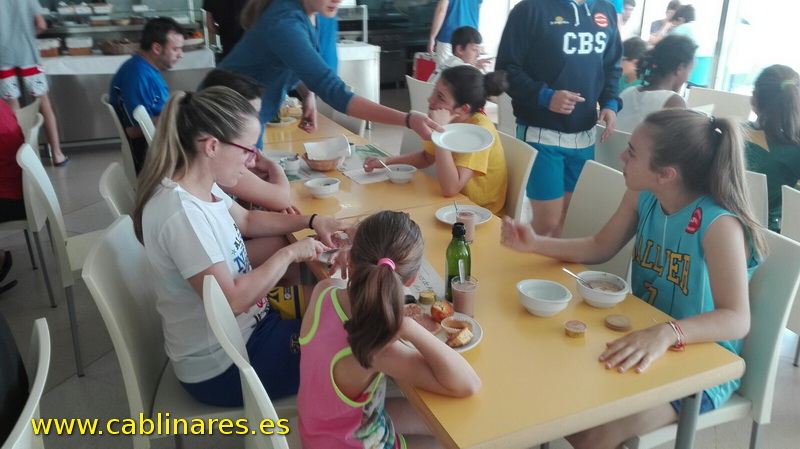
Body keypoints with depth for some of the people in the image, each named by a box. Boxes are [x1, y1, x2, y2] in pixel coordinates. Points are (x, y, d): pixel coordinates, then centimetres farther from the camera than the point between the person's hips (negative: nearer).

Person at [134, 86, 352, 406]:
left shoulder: (201, 186, -4)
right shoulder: (181, 213, -32)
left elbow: (247, 220, 15)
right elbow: (229, 301, -32)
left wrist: (311, 221, 3)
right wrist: (289, 254, -21)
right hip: (221, 366, -9)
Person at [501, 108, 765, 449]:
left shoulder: (718, 224, -26)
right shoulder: (642, 197, -6)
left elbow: (737, 319, -31)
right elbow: (600, 247, 7)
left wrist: (668, 333, -49)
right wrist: (536, 244, -6)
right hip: (643, 342, 6)